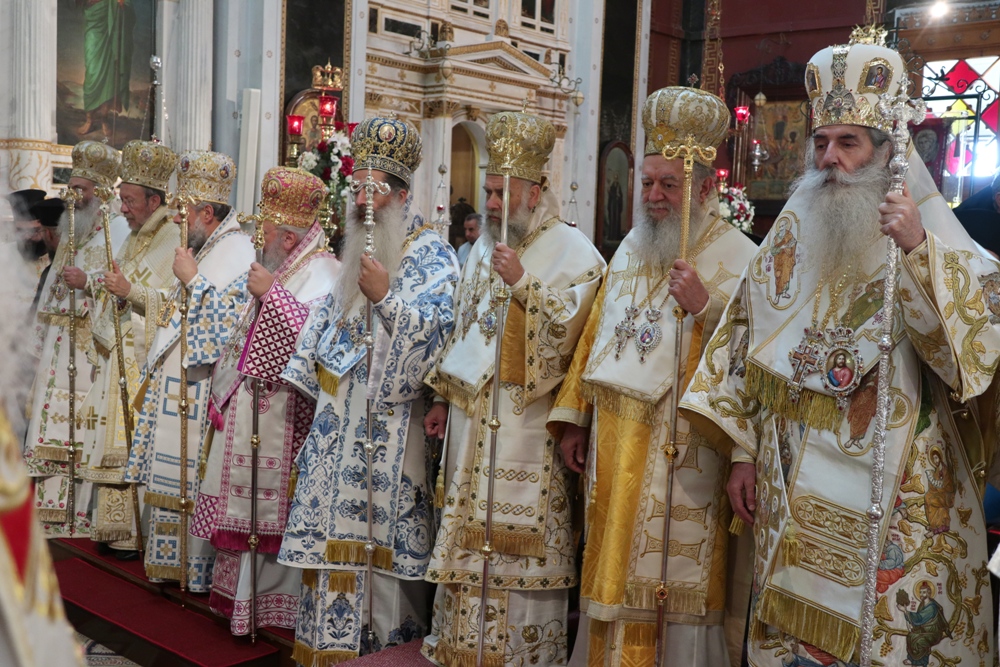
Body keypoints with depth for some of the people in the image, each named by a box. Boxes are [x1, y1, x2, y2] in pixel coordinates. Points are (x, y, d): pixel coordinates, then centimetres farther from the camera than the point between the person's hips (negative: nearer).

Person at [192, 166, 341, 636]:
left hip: (280, 413, -8)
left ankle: (269, 601, 9)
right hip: (247, 407, 8)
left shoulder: (322, 273, -9)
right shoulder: (272, 269, 19)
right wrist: (223, 391, 19)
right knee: (243, 503, 12)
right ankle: (239, 595, 23)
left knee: (271, 505, -3)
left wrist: (271, 294, -19)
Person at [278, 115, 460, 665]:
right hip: (341, 418, 7)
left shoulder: (431, 255, -4)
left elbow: (435, 328, -16)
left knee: (385, 535, -3)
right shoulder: (357, 252, 18)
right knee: (333, 531, 8)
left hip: (392, 420, -7)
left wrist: (387, 298, -22)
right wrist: (319, 370, 19)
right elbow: (328, 321, 25)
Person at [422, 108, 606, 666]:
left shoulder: (573, 252, -8)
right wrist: (446, 397, 15)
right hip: (474, 415, 7)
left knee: (518, 537, -2)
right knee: (468, 533, 12)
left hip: (528, 421, -7)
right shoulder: (485, 247, 14)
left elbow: (571, 332, -15)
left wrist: (523, 283, -24)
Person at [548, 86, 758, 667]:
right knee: (615, 571, 13)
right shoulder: (630, 249, 13)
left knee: (676, 577, 1)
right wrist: (575, 419, 13)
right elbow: (596, 334, 15)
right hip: (618, 447, 6)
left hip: (685, 451, -6)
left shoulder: (737, 258, -6)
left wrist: (706, 306, -24)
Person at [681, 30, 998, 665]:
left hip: (896, 496, -4)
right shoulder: (788, 245, 7)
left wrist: (920, 251, -27)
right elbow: (748, 355, 10)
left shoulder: (936, 243, -4)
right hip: (794, 495, 4)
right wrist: (745, 453, 7)